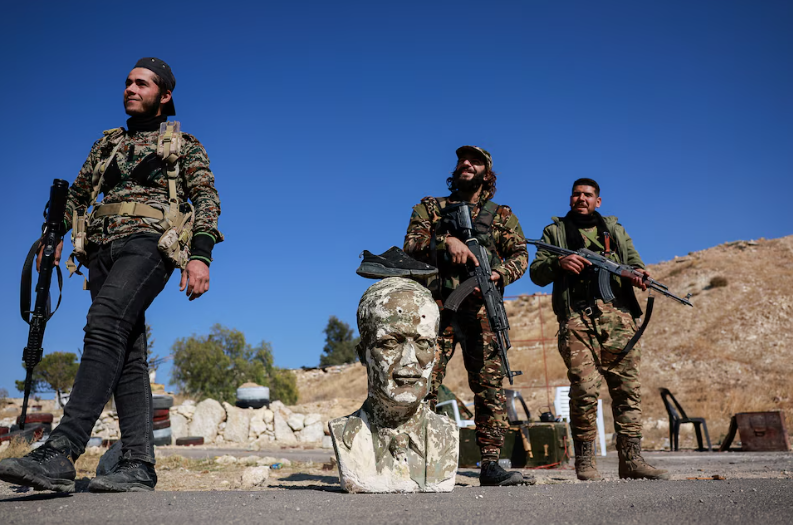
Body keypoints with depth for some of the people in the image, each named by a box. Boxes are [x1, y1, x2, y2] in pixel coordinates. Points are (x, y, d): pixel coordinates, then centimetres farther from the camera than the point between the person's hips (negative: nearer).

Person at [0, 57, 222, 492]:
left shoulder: (183, 145, 13)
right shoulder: (108, 143, 28)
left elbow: (207, 200, 2)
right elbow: (77, 193, 32)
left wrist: (201, 255, -13)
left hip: (149, 243, -5)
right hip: (104, 249, 6)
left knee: (105, 326, -28)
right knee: (127, 355, -3)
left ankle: (60, 454, -36)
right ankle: (139, 466, -6)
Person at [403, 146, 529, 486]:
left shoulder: (502, 215, 19)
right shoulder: (430, 207, 18)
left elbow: (520, 254, 9)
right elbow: (411, 245, 3)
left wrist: (499, 274, -13)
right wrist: (447, 241, -15)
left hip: (481, 309, 1)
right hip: (436, 305, -1)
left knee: (490, 385, -4)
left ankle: (490, 464, 0)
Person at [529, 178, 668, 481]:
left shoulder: (614, 230, 26)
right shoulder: (555, 232, 18)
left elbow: (634, 262, 18)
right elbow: (536, 273, 10)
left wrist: (638, 274, -6)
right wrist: (558, 263, -11)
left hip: (617, 317, 3)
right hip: (576, 319, -2)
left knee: (628, 388, -3)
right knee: (584, 389, -11)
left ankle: (631, 459, 3)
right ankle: (584, 461, 0)